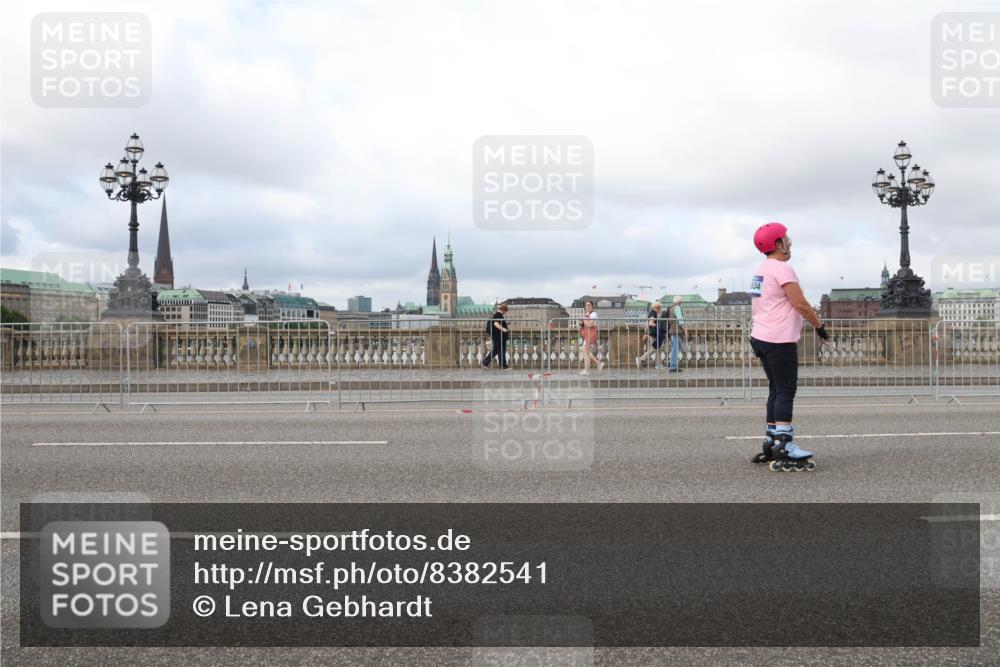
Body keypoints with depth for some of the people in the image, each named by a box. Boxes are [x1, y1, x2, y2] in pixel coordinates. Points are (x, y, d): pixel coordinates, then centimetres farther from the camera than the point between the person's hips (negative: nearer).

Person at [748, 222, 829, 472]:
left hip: (760, 337, 10)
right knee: (786, 391, -8)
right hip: (780, 340, -10)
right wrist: (819, 325, -3)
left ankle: (771, 443, 15)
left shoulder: (761, 270, 17)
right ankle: (783, 448, -10)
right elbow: (800, 304, -16)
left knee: (776, 390, 13)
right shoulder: (782, 268, -12)